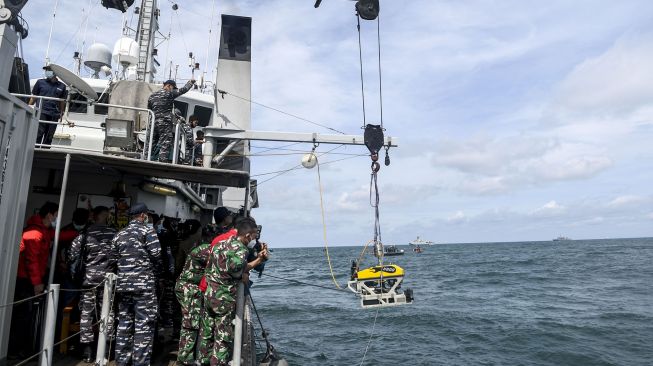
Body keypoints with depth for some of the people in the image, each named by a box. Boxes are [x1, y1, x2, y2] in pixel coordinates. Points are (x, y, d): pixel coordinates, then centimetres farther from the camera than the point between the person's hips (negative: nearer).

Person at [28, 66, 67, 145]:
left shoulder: (62, 86, 11)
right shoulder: (40, 82, 10)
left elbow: (62, 101, 16)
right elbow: (33, 97, 13)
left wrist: (61, 113, 12)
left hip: (54, 115, 2)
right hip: (42, 112, -1)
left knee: (49, 136, 4)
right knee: (39, 134, -10)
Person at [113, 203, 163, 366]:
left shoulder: (119, 234, 15)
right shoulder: (147, 230, -5)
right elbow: (156, 255, -11)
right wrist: (157, 275, 4)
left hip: (123, 284, 7)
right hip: (144, 284, -6)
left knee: (124, 324, 13)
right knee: (144, 325, -2)